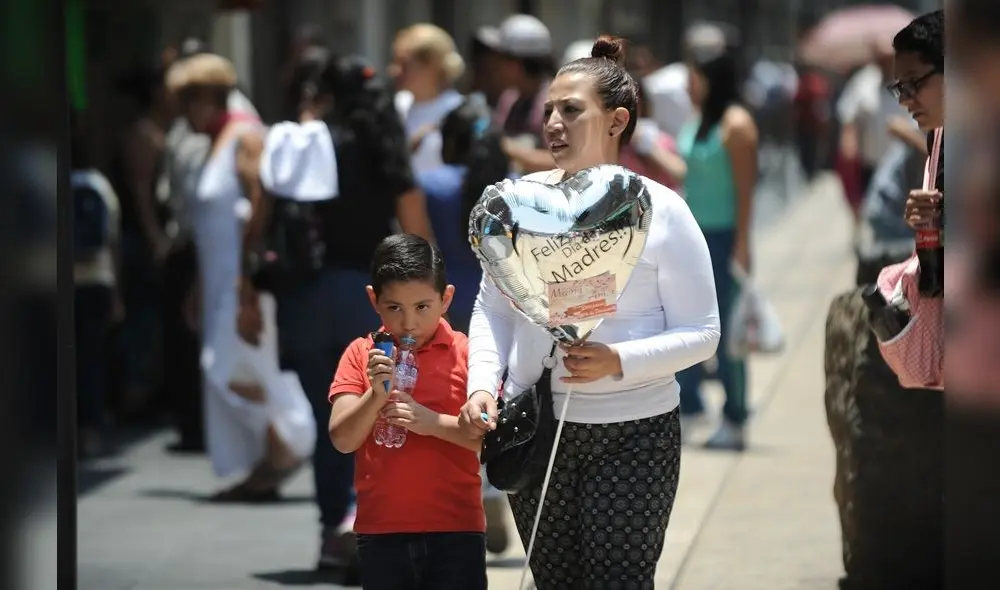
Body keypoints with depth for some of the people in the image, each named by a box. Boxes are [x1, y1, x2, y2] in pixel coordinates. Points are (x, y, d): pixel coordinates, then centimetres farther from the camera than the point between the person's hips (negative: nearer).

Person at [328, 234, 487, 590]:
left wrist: (433, 422, -21)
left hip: (455, 529, -2)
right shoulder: (361, 355, 4)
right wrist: (376, 393, -20)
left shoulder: (467, 354, -1)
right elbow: (342, 439, -4)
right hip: (381, 531, 2)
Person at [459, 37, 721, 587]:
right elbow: (492, 308, 9)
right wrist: (482, 384, -8)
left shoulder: (660, 210, -7)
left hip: (632, 435, -4)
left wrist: (617, 362, -22)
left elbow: (701, 333, -7)